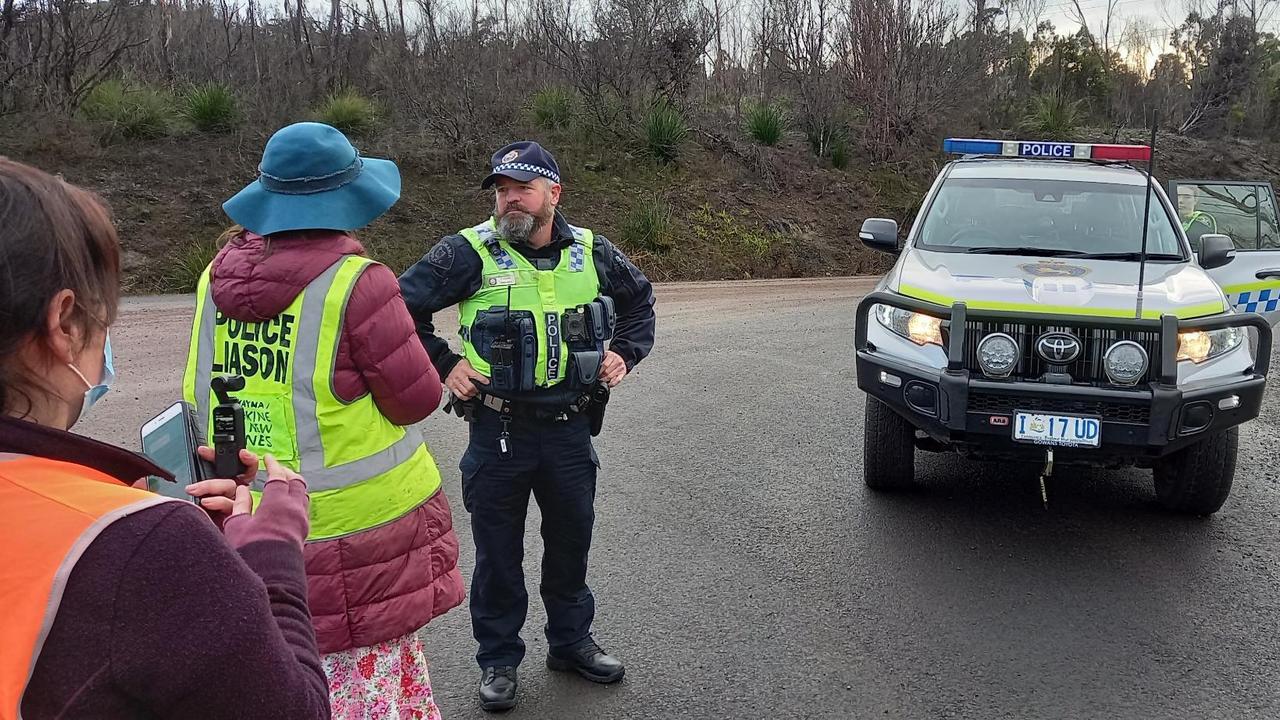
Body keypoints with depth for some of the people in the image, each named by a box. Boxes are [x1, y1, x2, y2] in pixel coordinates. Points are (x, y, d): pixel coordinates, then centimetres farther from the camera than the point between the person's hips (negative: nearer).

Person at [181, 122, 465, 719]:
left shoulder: (219, 275, 0)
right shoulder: (357, 282, -20)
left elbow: (199, 393, 11)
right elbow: (417, 398, -13)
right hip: (358, 519, -6)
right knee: (368, 670, 9)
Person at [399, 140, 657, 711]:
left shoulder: (592, 252, 2)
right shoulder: (470, 253, -10)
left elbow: (640, 298, 20)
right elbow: (401, 306, -6)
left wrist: (624, 352, 8)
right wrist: (443, 364, -9)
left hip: (570, 429, 3)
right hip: (499, 431, -3)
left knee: (571, 541, 18)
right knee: (498, 551, 9)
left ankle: (571, 641, 39)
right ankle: (498, 660, 28)